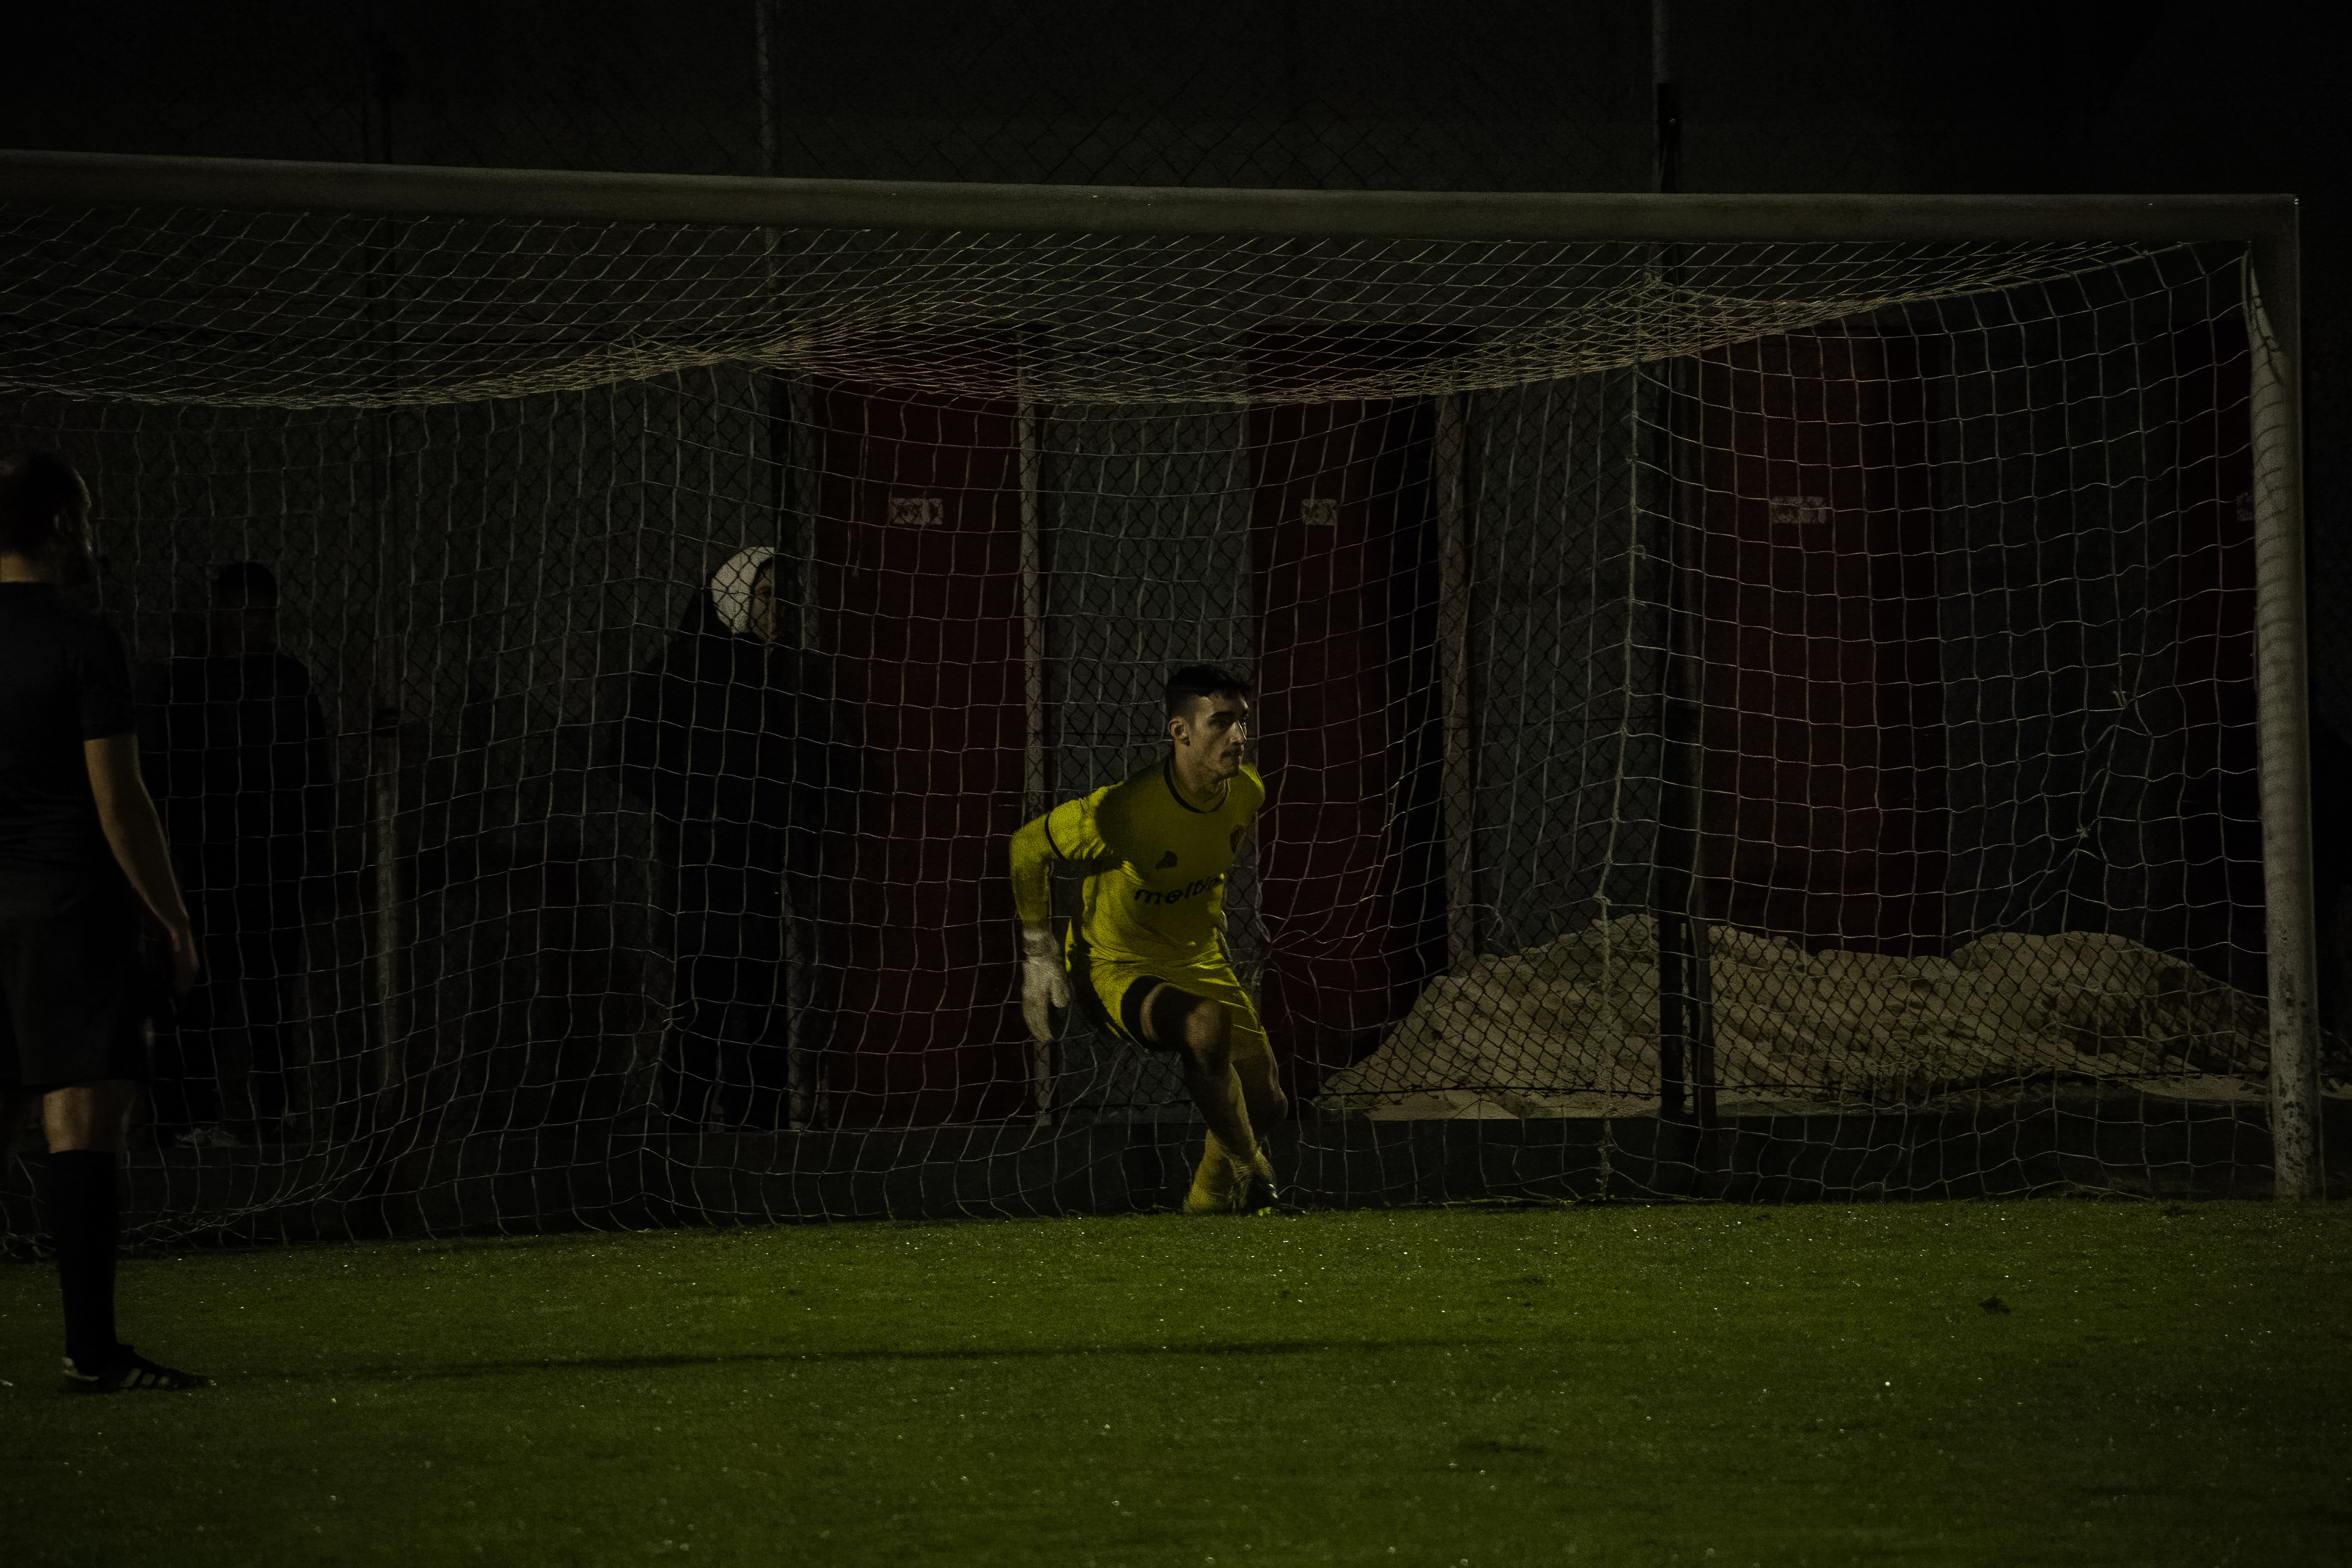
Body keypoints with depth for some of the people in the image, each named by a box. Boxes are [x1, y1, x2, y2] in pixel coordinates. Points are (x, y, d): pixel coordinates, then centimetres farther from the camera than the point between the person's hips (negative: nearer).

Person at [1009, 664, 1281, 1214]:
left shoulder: (1246, 792, -11)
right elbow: (1028, 847, -14)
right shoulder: (1123, 810, -30)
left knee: (1264, 1101, 1)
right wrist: (1039, 953, -11)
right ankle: (1251, 1173, -16)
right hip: (1113, 967, -7)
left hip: (1199, 961, 7)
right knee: (1207, 1028, -36)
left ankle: (1209, 1200, 32)